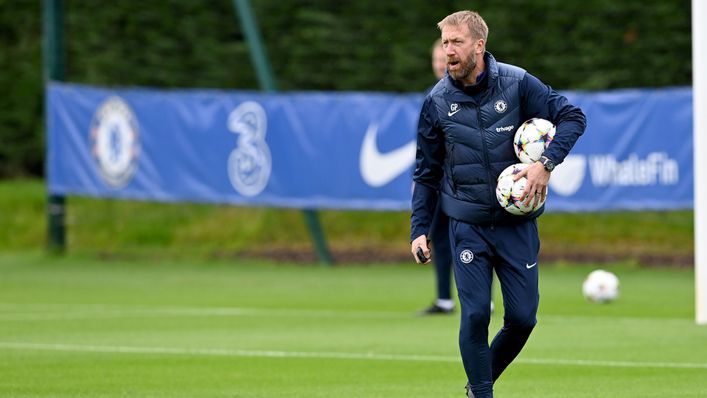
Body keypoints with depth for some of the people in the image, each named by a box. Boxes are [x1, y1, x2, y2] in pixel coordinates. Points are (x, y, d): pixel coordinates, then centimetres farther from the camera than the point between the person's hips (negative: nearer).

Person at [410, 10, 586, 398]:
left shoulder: (517, 83, -6)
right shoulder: (438, 101, -1)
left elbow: (572, 117, -2)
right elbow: (426, 173, 8)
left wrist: (546, 163, -17)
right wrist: (419, 229, 2)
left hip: (517, 223, 0)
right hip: (468, 227, 0)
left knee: (523, 316, 2)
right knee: (475, 314, -10)